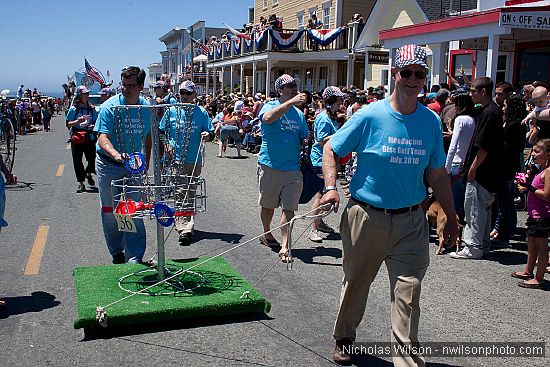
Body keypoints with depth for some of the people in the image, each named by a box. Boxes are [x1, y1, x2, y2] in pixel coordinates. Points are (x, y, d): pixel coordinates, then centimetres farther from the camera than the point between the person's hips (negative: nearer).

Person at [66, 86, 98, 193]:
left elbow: (96, 121, 17)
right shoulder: (73, 108, -1)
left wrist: (93, 126, -4)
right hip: (76, 138, -2)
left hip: (89, 137, 2)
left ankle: (88, 174, 29)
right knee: (77, 161, 2)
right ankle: (81, 183, 14)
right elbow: (68, 124, -1)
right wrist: (77, 121, -17)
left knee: (92, 159, -4)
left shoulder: (92, 108, 8)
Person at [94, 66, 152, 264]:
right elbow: (102, 137, -23)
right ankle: (117, 252, 26)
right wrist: (116, 154, -43)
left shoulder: (146, 107, -1)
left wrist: (146, 162, 10)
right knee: (110, 210, 8)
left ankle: (135, 258, 4)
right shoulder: (110, 107, -14)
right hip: (109, 165, -2)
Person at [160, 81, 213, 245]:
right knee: (180, 192, -9)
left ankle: (185, 226, 24)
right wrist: (166, 145, -5)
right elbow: (162, 131, 11)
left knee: (190, 194, 11)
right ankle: (185, 228, -10)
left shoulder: (201, 112, 5)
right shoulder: (172, 111, 5)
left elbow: (210, 132, 6)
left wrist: (207, 135, -16)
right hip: (176, 159, -2)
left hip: (195, 159, 2)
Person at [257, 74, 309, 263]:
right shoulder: (270, 106, -2)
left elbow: (304, 139, 20)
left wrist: (306, 143, -5)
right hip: (270, 165, -3)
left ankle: (284, 247, -1)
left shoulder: (299, 113, 12)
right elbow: (268, 118, -27)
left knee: (289, 208, -4)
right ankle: (267, 233, 37)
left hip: (292, 168, 3)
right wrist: (291, 102, -32)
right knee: (268, 205, 14)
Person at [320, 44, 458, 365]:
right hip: (366, 216, -2)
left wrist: (451, 216, 14)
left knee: (409, 292, 0)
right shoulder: (370, 116, -8)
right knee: (356, 283, 15)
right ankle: (344, 339, 37)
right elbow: (331, 149, -1)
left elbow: (438, 173, 11)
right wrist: (331, 187, -16)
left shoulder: (431, 121, 3)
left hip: (411, 221, 2)